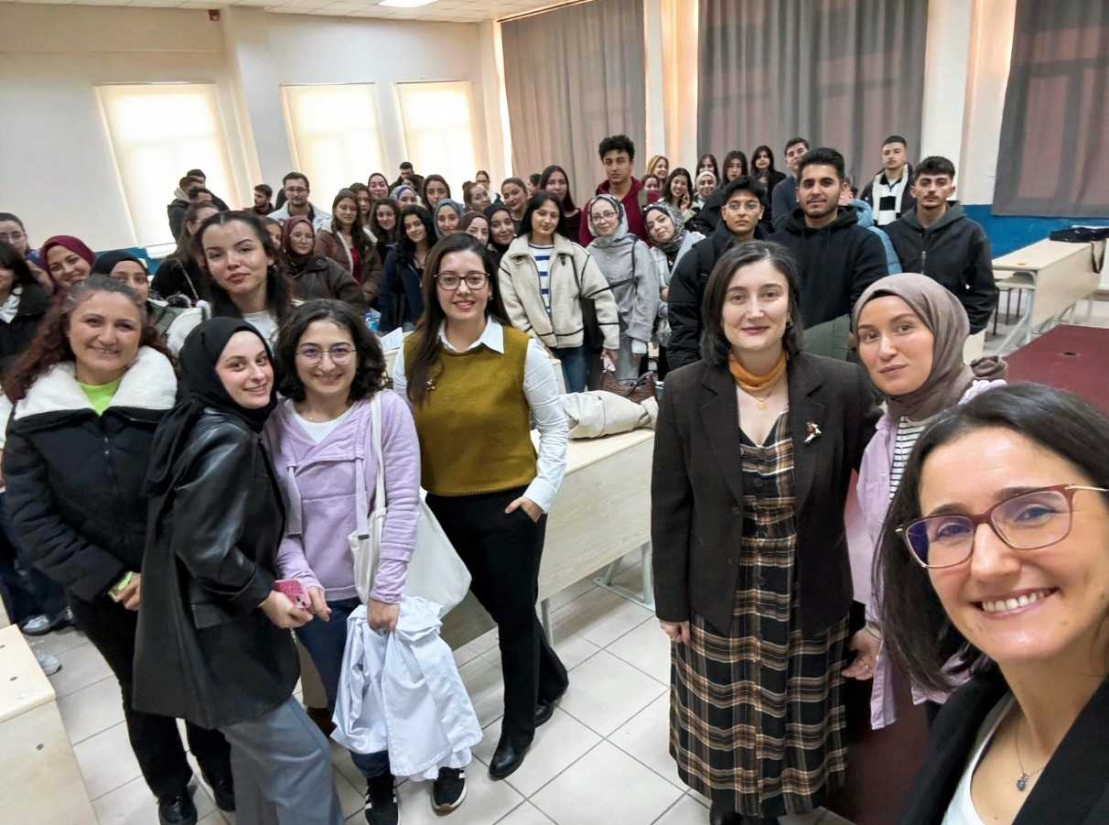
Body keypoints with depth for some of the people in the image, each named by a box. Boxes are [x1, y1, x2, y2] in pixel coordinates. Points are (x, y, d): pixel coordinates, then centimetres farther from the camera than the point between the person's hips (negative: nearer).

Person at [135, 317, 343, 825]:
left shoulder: (212, 426, 6)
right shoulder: (227, 441, -24)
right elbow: (204, 548, -27)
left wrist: (265, 585, 9)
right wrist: (266, 596, -15)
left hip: (224, 621, 10)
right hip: (216, 631, -10)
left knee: (258, 744, 25)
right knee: (300, 752, 1)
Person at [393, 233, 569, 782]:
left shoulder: (522, 350, -13)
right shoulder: (413, 353, -3)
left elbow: (554, 426, -6)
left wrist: (541, 492, -12)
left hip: (511, 503, -4)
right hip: (445, 506, 4)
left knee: (514, 614, 12)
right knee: (497, 606, 21)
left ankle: (518, 727, 36)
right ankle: (552, 679, 49)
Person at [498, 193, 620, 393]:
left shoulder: (574, 252, 3)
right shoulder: (511, 259, 1)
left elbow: (602, 294, 0)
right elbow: (512, 307, -1)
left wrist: (611, 340, -6)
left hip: (575, 344, 2)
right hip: (539, 346, -1)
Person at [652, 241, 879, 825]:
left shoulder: (841, 386, -14)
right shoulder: (685, 392, -13)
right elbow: (670, 507, -6)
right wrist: (670, 601, -2)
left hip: (808, 602, 0)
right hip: (717, 601, 0)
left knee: (794, 724, 22)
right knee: (725, 723, 21)